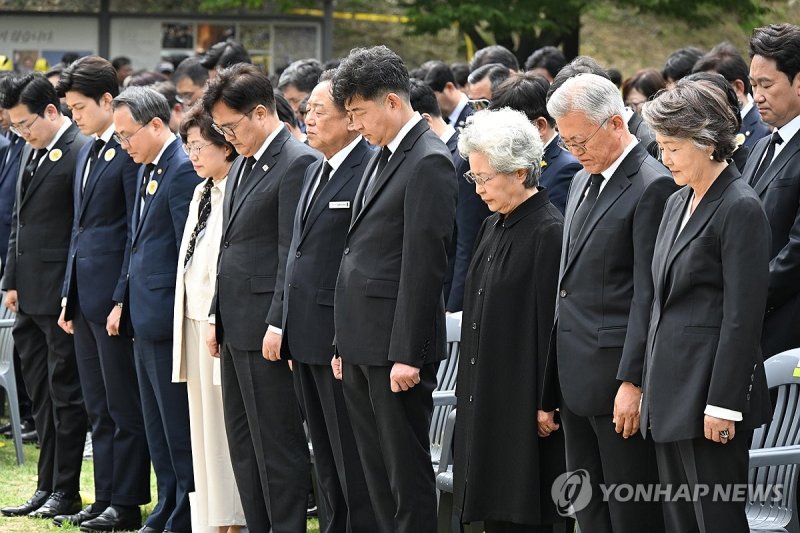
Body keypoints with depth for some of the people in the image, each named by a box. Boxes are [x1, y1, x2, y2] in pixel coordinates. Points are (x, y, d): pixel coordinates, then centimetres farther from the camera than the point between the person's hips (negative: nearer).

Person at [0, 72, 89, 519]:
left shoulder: (79, 154, -15)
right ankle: (48, 487, 19)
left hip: (61, 296, -9)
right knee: (42, 394, 13)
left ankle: (65, 492, 6)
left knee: (65, 392, -1)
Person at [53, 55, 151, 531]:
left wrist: (122, 300, -18)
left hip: (114, 295, -9)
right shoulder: (88, 151, 16)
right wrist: (69, 295, 17)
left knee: (123, 405, -2)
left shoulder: (131, 150, -13)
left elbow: (137, 232, -16)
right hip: (86, 294, 9)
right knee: (99, 407, 12)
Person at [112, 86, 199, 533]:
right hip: (146, 318, 10)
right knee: (159, 428, 15)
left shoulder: (183, 171, -16)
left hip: (167, 318, -10)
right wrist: (129, 302, 16)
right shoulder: (148, 169, 14)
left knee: (178, 426, -3)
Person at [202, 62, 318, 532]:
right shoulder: (244, 164, 16)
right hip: (236, 327, 10)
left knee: (278, 443, -5)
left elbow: (294, 253, -17)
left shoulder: (298, 163, -13)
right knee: (243, 442, 13)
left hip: (266, 328, -10)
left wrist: (278, 325, -19)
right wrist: (217, 316, 17)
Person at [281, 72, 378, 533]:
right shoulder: (316, 170, 16)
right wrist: (290, 330, 17)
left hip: (341, 341, -9)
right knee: (327, 461, 15)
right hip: (307, 339, 9)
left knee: (354, 463, -3)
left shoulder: (371, 171, -14)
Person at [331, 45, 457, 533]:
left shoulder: (429, 163, -13)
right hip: (363, 347, 9)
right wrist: (345, 344, 18)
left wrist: (407, 355, -19)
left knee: (407, 472, -4)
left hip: (397, 347, -9)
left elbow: (424, 266, -17)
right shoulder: (383, 158, 16)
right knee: (377, 473, 12)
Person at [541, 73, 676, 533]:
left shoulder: (653, 187, -12)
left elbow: (649, 294, -16)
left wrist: (632, 383, -19)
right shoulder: (584, 181, 17)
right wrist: (551, 388, 15)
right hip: (577, 375, 9)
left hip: (618, 376, -9)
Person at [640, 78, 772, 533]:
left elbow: (743, 316, -15)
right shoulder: (678, 204, 15)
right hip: (672, 391, 9)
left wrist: (723, 404, -18)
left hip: (710, 390, -9)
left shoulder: (741, 208, -12)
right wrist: (652, 386, 14)